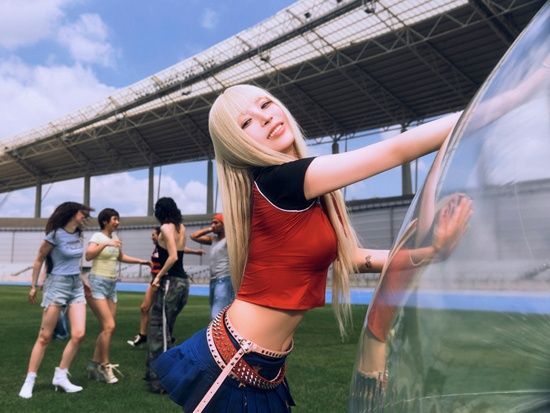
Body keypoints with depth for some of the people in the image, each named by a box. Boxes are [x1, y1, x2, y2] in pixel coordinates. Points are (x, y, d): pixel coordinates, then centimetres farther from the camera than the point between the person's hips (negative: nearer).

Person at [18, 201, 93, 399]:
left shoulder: (78, 235, 8)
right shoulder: (55, 235, -11)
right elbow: (39, 260, -2)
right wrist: (33, 286, 1)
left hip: (76, 286, 6)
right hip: (57, 284, -6)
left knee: (79, 334, -6)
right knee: (45, 336, -3)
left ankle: (60, 376, 6)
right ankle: (29, 380, 8)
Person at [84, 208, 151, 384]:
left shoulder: (114, 236, 12)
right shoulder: (97, 236, -9)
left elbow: (120, 257, 29)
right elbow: (88, 255, -27)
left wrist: (141, 261, 23)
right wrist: (105, 244, -37)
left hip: (112, 285, 8)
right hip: (97, 285, -8)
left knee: (108, 328, 8)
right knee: (109, 325, -15)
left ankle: (95, 365, 18)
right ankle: (104, 366, -3)